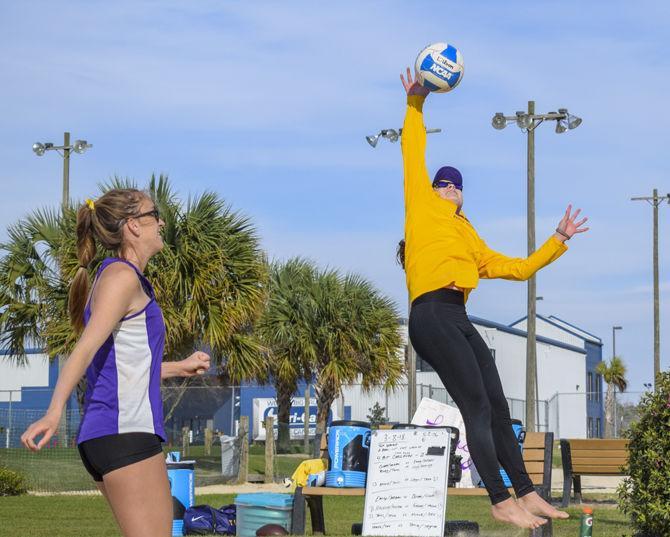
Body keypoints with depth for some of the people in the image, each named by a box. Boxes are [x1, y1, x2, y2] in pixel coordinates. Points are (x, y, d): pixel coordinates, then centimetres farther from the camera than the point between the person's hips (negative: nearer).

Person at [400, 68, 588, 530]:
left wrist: (559, 239, 32)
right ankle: (501, 502, -14)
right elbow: (413, 153, 12)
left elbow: (520, 268, 32)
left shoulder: (470, 241, 30)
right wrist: (416, 104, 13)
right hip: (432, 315, -7)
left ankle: (526, 495, 9)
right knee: (477, 408, -13)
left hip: (459, 320, 7)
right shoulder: (423, 206, 15)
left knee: (498, 410, 5)